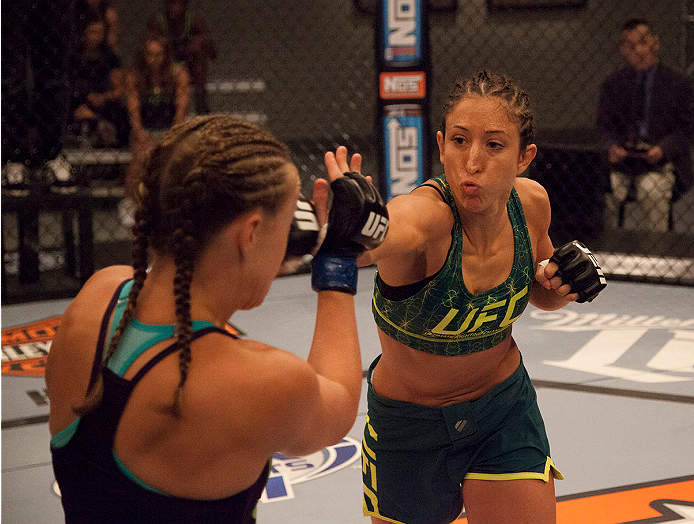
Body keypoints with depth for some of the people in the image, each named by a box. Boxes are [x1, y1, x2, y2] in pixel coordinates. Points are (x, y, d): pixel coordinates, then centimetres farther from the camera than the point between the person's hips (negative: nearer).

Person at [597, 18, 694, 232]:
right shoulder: (614, 83, 13)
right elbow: (604, 125, 13)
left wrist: (663, 149, -14)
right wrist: (611, 147, -9)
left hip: (661, 162, -2)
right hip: (621, 161, 2)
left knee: (651, 190, -33)